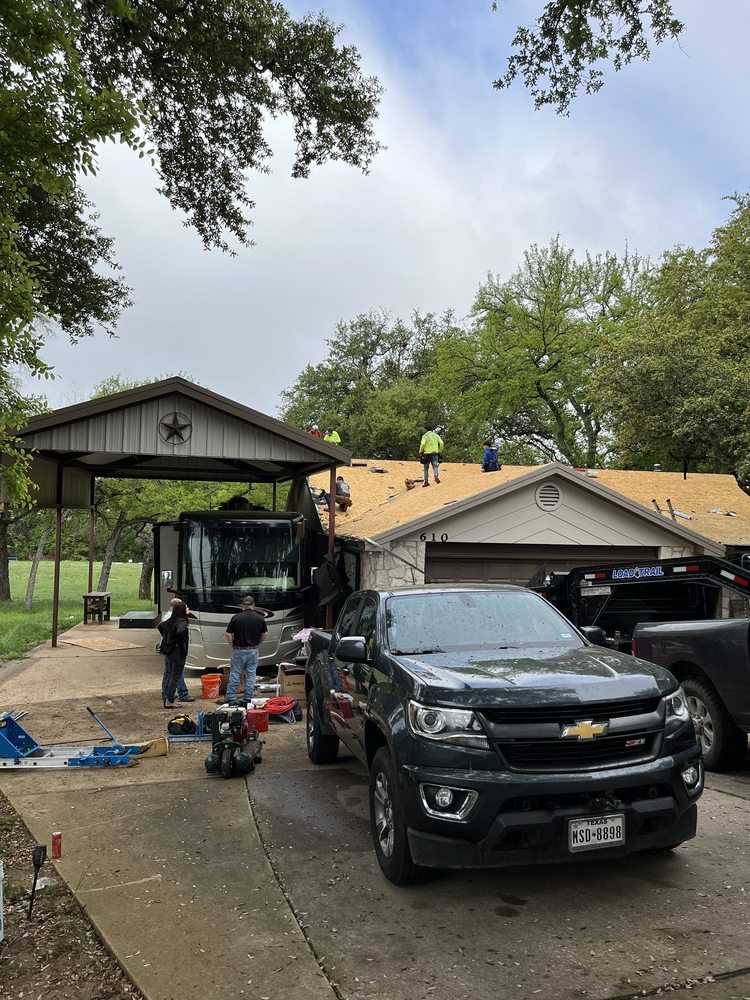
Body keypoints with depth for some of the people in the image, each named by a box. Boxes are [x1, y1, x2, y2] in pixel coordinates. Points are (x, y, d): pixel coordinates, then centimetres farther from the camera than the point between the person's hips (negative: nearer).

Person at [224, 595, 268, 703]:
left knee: (234, 674, 8)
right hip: (253, 651, 1)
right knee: (251, 674, 10)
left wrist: (233, 646, 5)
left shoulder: (236, 617, -9)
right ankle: (248, 698, 13)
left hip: (238, 650, -1)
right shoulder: (260, 618, -3)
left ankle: (230, 697, 12)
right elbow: (263, 635, 8)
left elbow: (228, 634, -7)